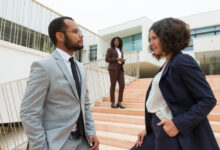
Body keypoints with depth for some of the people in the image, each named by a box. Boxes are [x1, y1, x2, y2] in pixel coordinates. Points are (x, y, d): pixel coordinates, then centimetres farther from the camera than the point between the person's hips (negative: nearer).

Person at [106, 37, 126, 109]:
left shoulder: (121, 51, 24)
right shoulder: (110, 49, 8)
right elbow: (107, 59, -2)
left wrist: (123, 61, -2)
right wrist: (116, 59, -12)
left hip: (120, 69, 5)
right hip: (113, 68, -5)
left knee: (122, 85, -6)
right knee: (113, 85, -5)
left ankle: (119, 103, 1)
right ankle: (113, 103, 1)